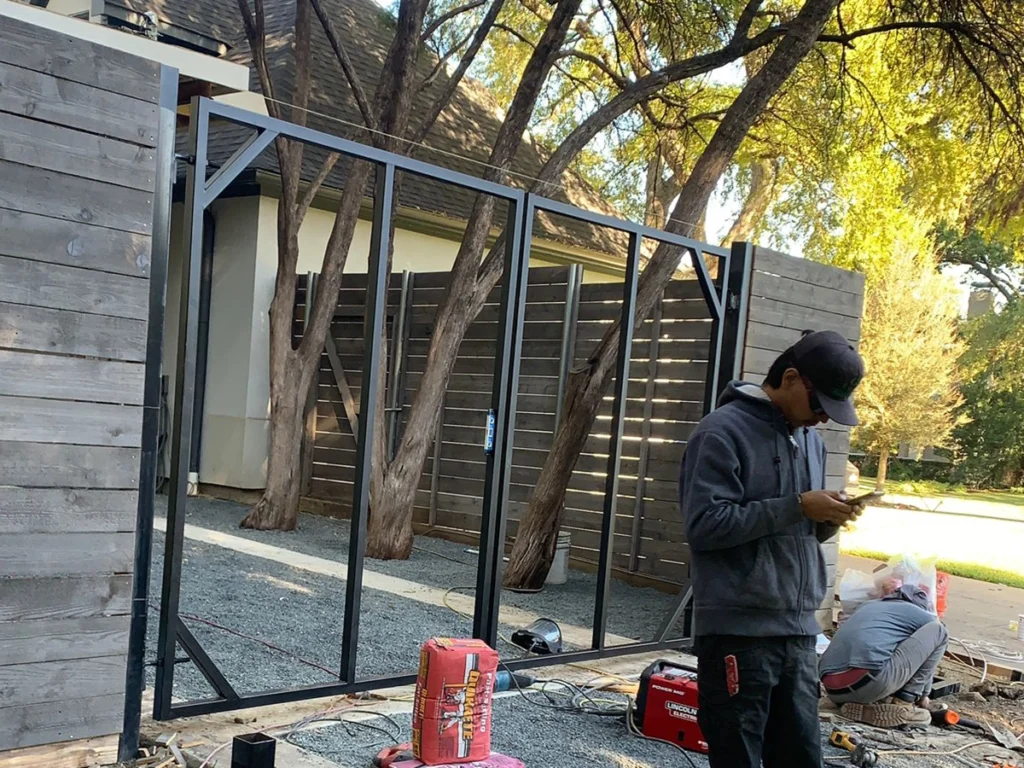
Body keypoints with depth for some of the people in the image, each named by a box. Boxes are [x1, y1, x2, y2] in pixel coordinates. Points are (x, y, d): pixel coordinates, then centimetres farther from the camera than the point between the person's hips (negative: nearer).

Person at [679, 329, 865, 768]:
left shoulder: (810, 439, 16)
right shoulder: (724, 431, -9)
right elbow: (704, 525, -19)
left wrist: (826, 519, 0)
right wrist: (797, 507, -17)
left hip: (799, 631, 7)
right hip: (737, 632, -7)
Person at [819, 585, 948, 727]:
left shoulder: (868, 606, 34)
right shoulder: (924, 617, 19)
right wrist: (923, 696, 48)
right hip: (870, 682, -6)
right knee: (937, 631, 11)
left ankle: (860, 705, 10)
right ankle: (903, 705, 7)